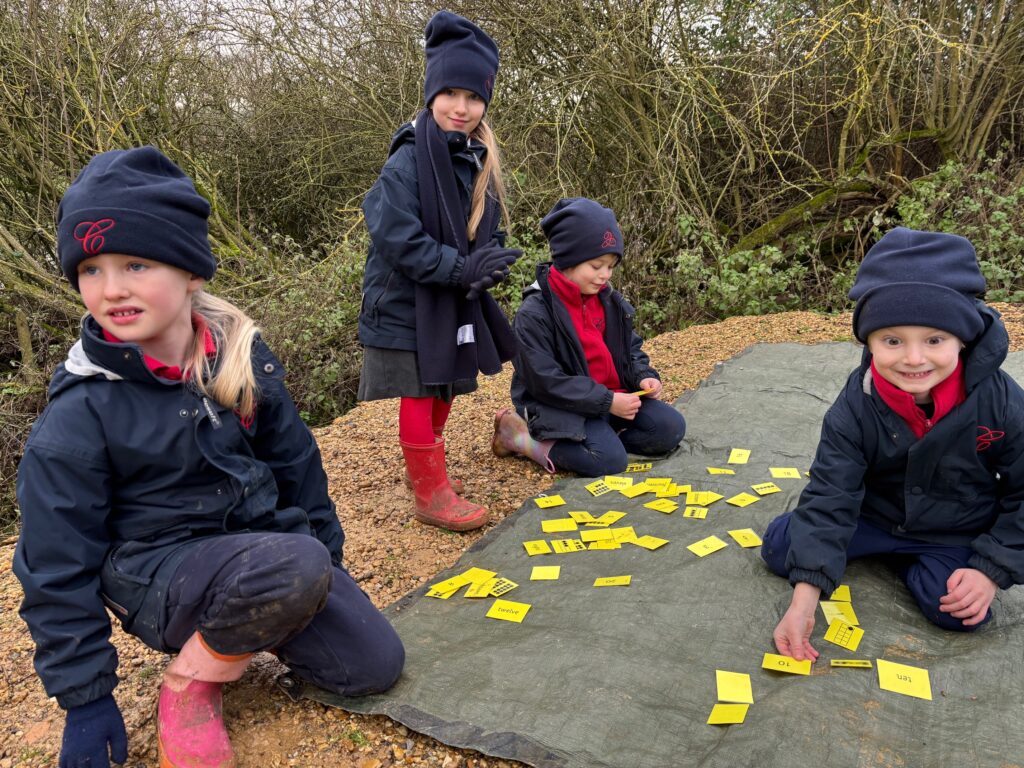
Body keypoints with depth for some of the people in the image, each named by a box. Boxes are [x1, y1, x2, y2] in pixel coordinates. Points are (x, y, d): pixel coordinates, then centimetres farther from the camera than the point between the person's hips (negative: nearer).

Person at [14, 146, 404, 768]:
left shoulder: (242, 356, -6)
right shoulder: (78, 415, -17)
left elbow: (295, 461, 7)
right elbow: (59, 570, -9)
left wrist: (326, 554, 14)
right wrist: (86, 699, -6)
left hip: (265, 542, 5)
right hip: (160, 571, -5)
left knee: (375, 664, -3)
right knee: (296, 568, -35)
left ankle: (235, 629, 17)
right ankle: (188, 682, -6)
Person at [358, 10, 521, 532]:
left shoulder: (480, 161, 5)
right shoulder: (408, 162, -18)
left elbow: (485, 232, 11)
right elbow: (398, 240, -24)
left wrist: (489, 266, -11)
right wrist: (463, 268, -24)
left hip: (455, 301, 7)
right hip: (407, 302, -7)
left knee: (446, 390, 18)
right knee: (419, 395, 1)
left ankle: (424, 468, 37)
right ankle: (431, 494, 13)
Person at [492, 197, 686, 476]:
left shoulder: (608, 300, 5)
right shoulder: (534, 313, -18)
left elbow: (631, 347, 17)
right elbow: (546, 382, -21)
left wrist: (643, 376, -6)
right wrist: (607, 401, -24)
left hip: (614, 395, 7)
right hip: (562, 407, -7)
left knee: (670, 427, -6)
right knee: (609, 459, -27)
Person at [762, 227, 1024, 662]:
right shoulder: (855, 406, -23)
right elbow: (830, 494, -25)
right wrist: (804, 599, -34)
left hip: (957, 535, 0)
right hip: (874, 513, 1)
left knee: (959, 612, -25)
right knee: (779, 547, -10)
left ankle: (894, 555, 5)